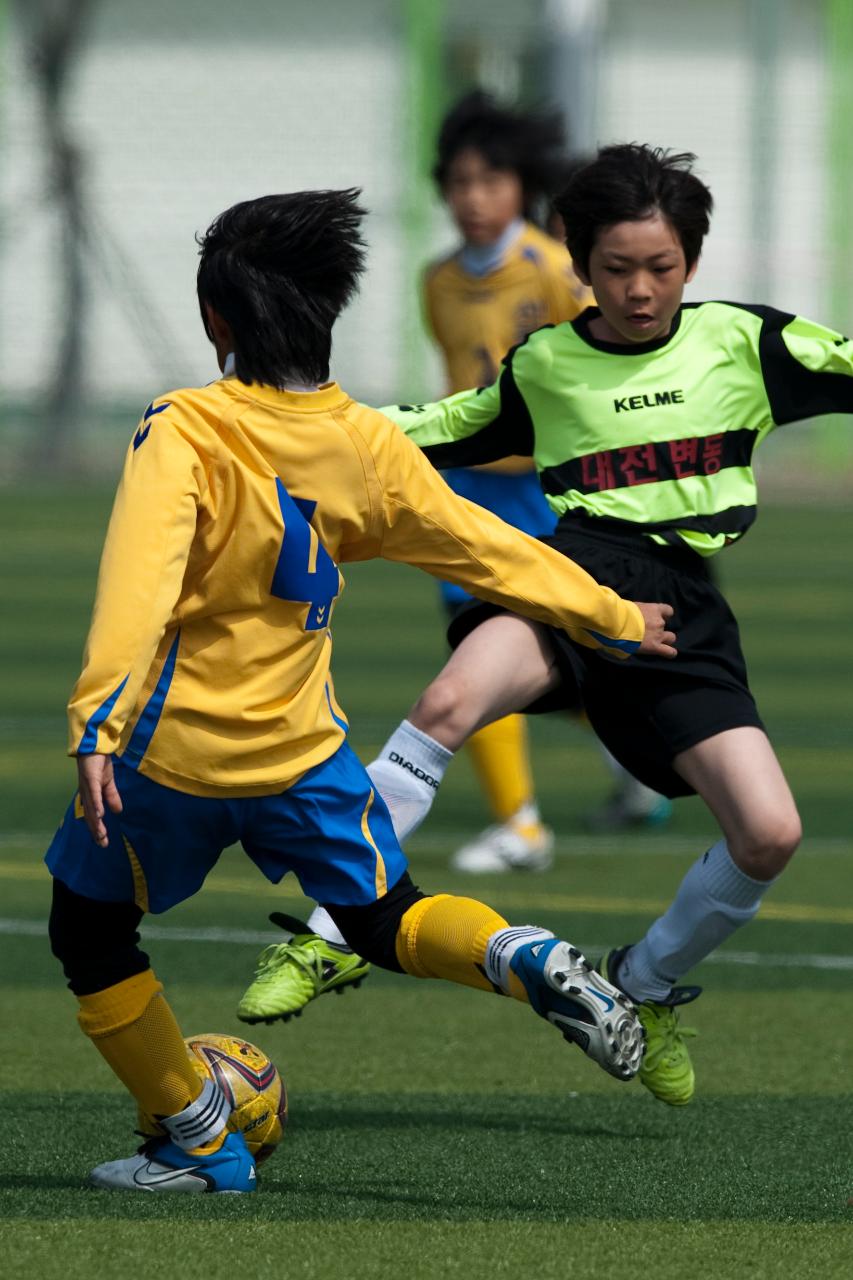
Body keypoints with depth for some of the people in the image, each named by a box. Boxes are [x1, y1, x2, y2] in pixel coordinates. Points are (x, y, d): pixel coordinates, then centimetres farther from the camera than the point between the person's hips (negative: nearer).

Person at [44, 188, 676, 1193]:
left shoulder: (184, 431, -17)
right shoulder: (366, 444, -2)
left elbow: (139, 582, -29)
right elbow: (484, 549, 7)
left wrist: (96, 726, -35)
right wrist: (612, 618, 21)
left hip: (172, 746, -4)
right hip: (300, 743, 4)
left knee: (90, 935, 18)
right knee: (385, 921, 19)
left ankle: (196, 1142, 20)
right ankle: (527, 961, -12)